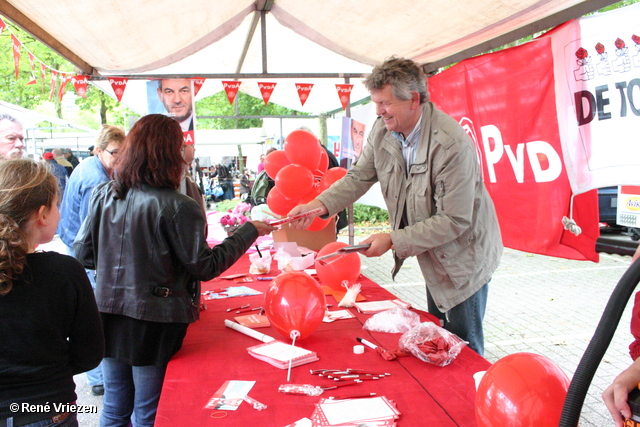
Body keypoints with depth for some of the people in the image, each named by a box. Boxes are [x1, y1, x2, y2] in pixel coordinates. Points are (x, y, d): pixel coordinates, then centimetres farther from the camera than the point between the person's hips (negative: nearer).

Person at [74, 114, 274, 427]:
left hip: (108, 315, 5)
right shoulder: (178, 207, -19)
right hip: (154, 322, -5)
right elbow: (205, 267, -13)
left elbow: (82, 254, 4)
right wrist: (248, 232, -4)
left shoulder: (103, 194, -2)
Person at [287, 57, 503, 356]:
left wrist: (393, 240, -28)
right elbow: (359, 177, -2)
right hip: (434, 261, 7)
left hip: (463, 258, -7)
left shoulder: (452, 144, -31)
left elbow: (454, 221, -29)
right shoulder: (382, 130, -8)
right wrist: (320, 204, -20)